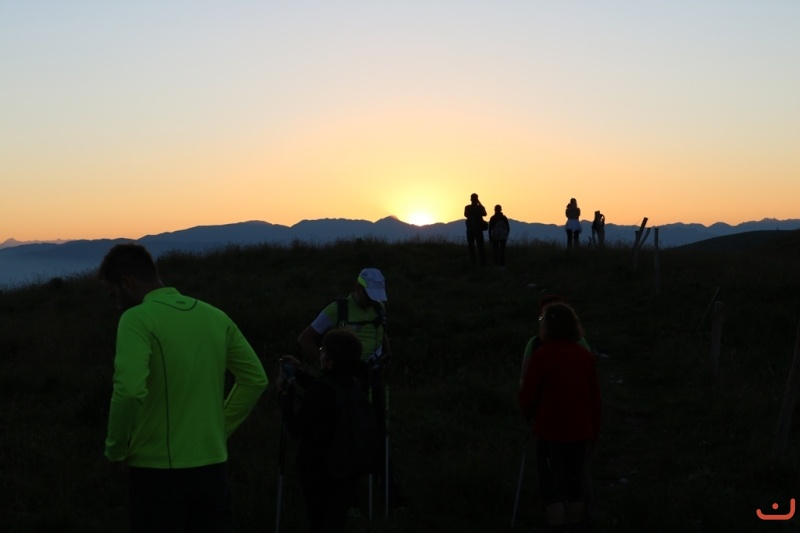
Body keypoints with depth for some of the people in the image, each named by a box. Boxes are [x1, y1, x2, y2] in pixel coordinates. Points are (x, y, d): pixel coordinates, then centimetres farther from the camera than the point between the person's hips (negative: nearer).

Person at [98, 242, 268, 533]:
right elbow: (256, 380, 11)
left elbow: (129, 391, -26)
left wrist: (116, 449, -10)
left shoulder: (137, 319, -13)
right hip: (211, 466, 5)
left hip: (158, 470, -5)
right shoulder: (215, 316, 6)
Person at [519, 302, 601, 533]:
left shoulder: (543, 355, -15)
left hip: (551, 432, -4)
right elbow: (595, 397, 3)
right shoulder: (585, 356, -1)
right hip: (579, 432, 5)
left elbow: (528, 395, -10)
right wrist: (593, 434, 13)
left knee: (553, 487, 4)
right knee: (574, 484, 16)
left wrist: (529, 415, 12)